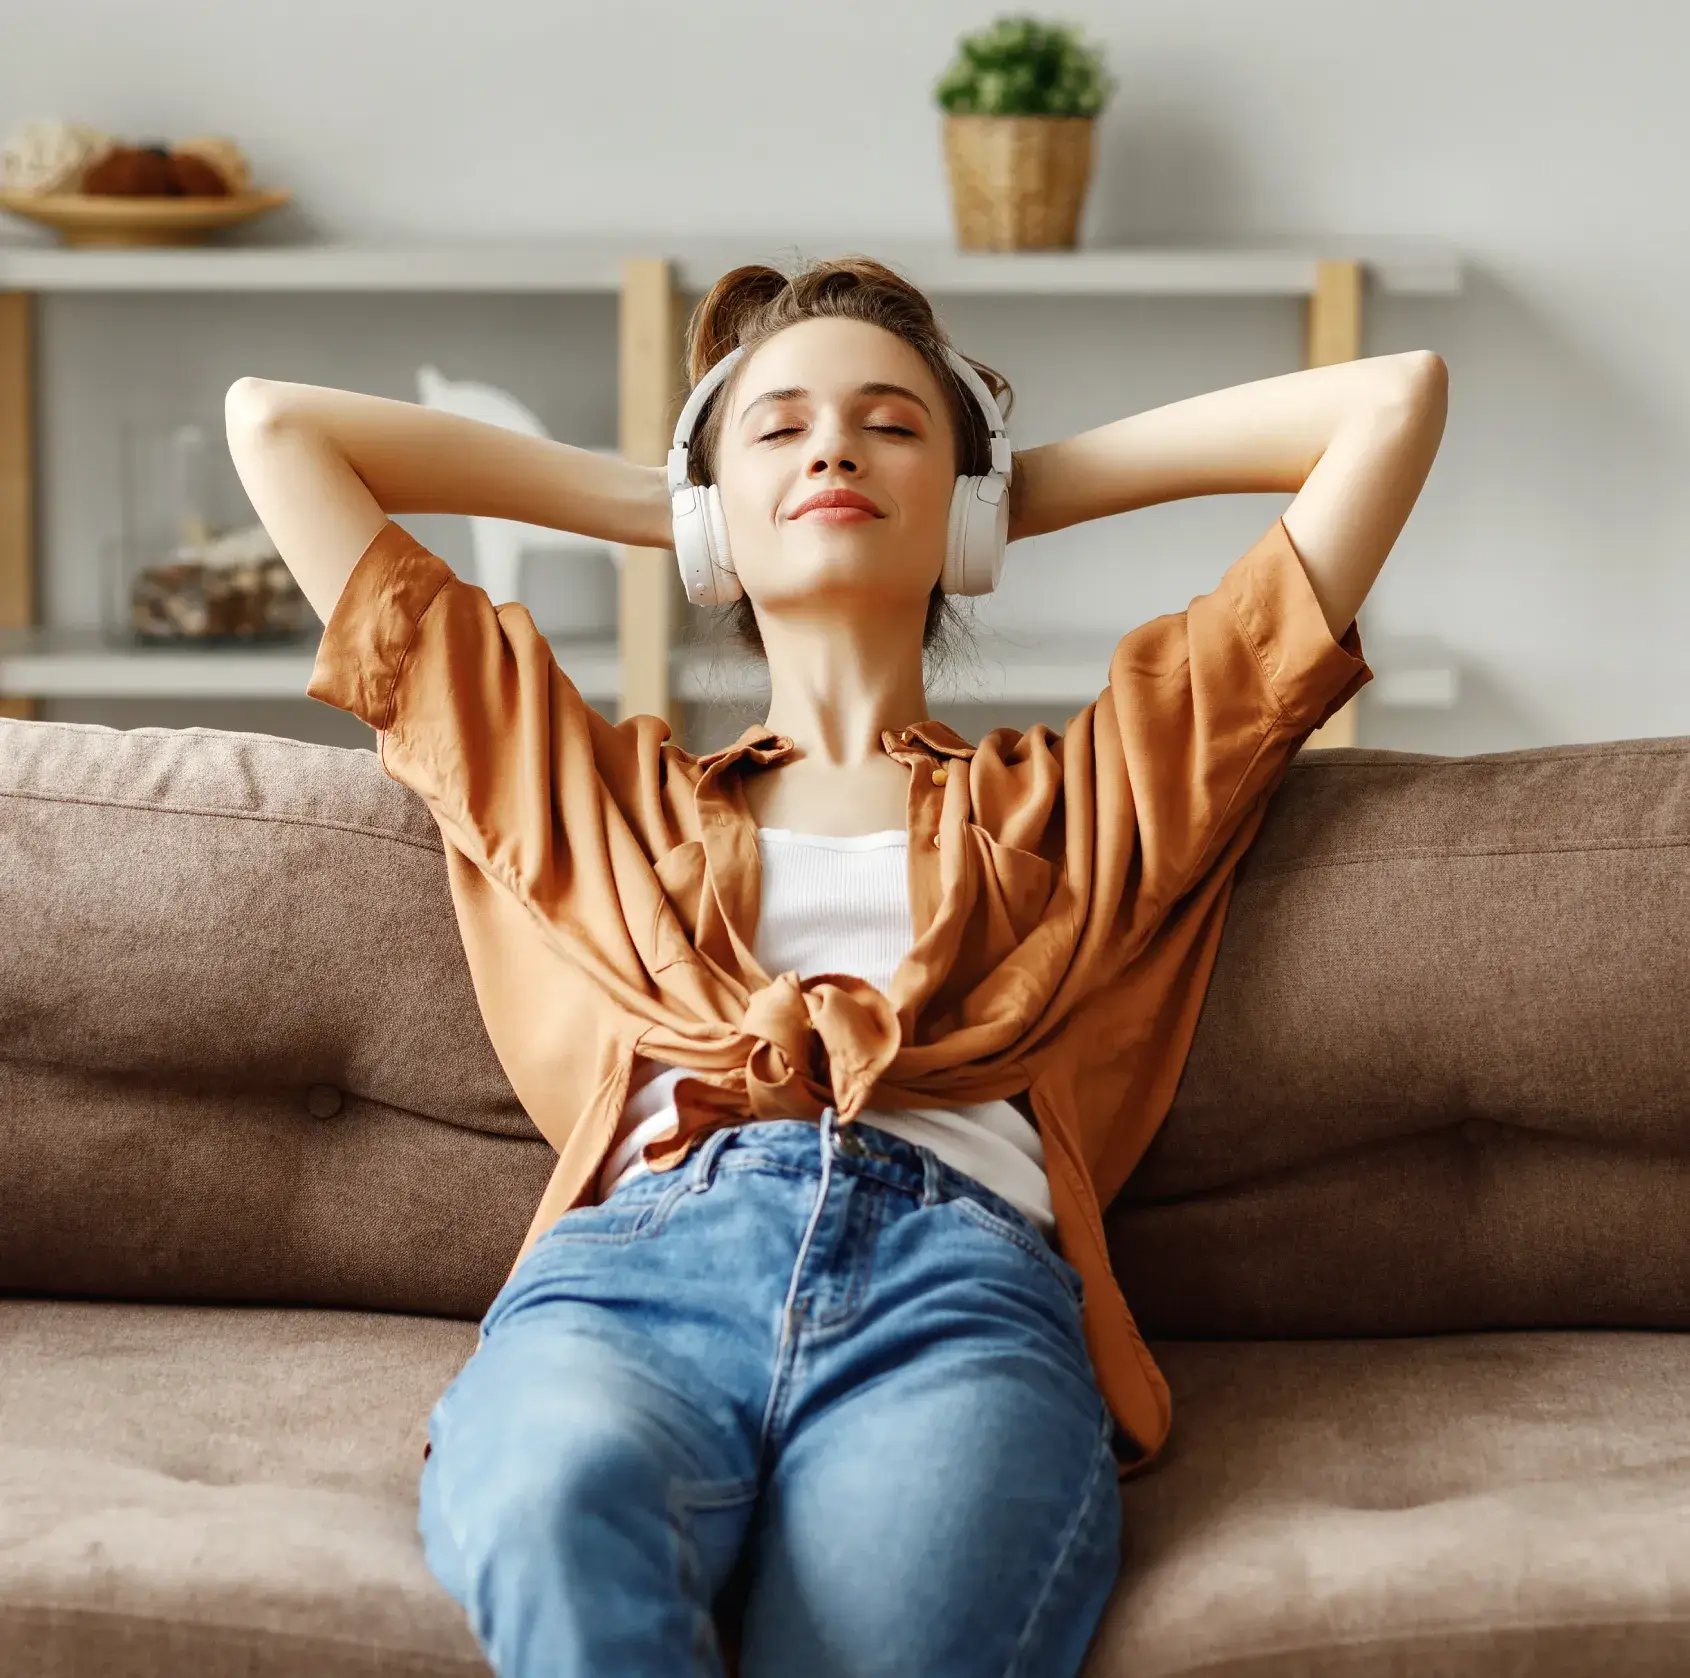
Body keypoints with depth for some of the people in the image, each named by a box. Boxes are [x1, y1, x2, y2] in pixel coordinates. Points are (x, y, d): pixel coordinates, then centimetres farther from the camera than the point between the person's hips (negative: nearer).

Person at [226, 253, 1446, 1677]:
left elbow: (1397, 400, 34)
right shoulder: (596, 791, 34)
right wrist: (644, 501, 42)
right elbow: (272, 423, 41)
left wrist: (1047, 483, 40)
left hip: (965, 1275, 0)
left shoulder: (1080, 794, 32)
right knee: (556, 1515, -39)